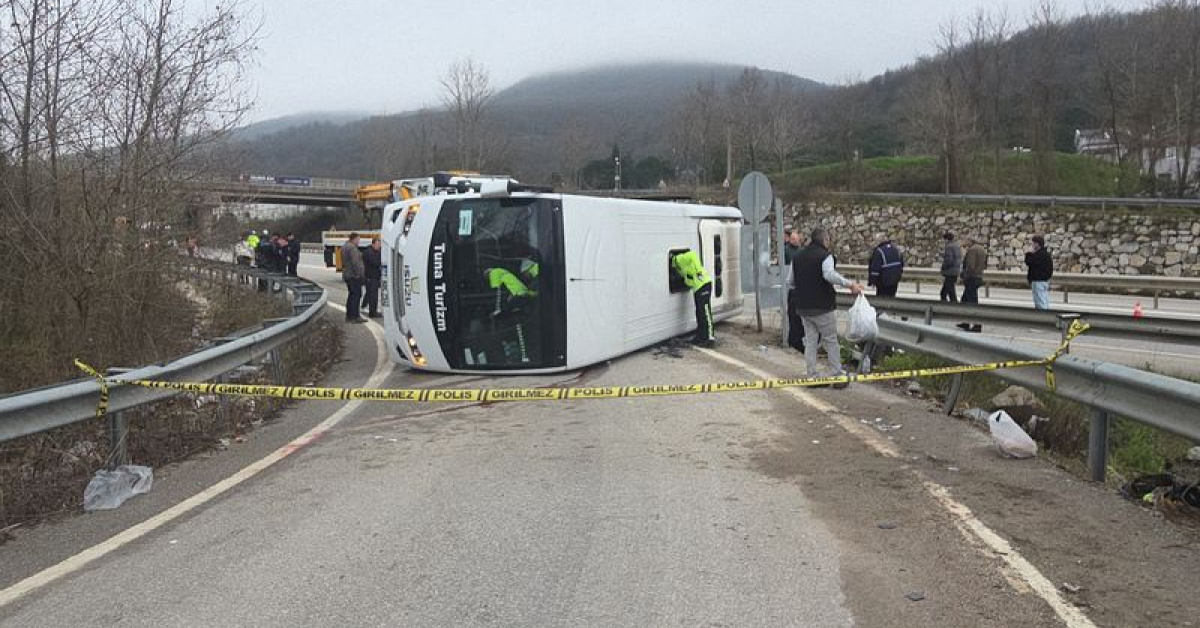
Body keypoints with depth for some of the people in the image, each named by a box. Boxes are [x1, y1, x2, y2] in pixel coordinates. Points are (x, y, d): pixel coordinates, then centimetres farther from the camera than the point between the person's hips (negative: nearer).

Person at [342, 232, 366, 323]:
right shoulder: (352, 247, -16)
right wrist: (360, 274, -21)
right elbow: (355, 262, -22)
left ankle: (349, 316, 18)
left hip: (347, 275, 11)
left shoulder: (345, 246, 18)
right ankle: (354, 316, -11)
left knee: (352, 295, 15)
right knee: (356, 295, -9)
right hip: (354, 275, -11)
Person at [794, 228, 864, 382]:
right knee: (831, 341, 4)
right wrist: (850, 284, -33)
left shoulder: (799, 256, 11)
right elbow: (830, 275, -31)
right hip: (823, 306, -6)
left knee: (810, 342, 10)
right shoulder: (825, 255, -11)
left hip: (803, 307, 6)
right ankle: (837, 376, 7)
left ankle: (812, 376, 10)